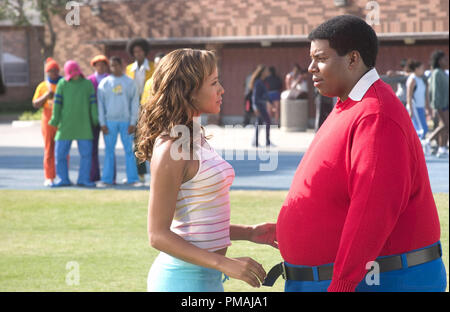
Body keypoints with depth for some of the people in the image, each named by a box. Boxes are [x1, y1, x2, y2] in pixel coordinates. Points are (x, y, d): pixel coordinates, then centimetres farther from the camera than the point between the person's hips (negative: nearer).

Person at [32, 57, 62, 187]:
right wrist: (46, 96, -13)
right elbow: (35, 104, 3)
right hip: (48, 120, 0)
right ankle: (49, 178, 1)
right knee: (49, 149, -1)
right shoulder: (42, 86, 7)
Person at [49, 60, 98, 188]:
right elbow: (57, 102, 1)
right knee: (60, 153, -1)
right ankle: (63, 179, 8)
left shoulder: (87, 84, 6)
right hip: (65, 125, -1)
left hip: (84, 126, 1)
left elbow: (93, 102, 5)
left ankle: (84, 179, 8)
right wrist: (55, 119, -3)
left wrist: (95, 118, -2)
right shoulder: (62, 84, 3)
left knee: (86, 153, -1)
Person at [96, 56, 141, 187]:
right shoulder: (104, 83, 6)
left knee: (129, 150, 1)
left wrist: (133, 122, -4)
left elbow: (135, 103, 4)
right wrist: (102, 123, -2)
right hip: (110, 121, 0)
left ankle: (133, 179, 3)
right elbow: (100, 104, 5)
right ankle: (107, 179, 5)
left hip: (126, 121, 0)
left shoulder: (129, 82, 6)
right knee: (109, 151, 3)